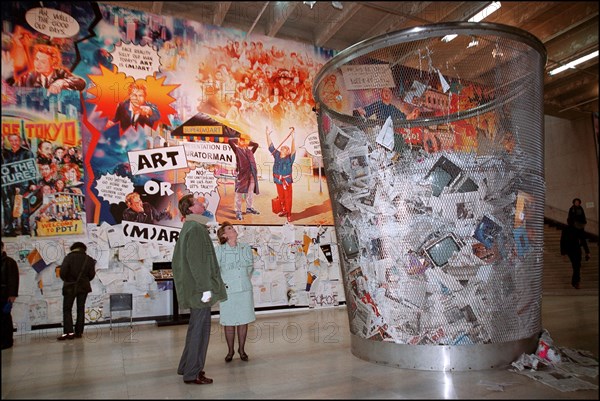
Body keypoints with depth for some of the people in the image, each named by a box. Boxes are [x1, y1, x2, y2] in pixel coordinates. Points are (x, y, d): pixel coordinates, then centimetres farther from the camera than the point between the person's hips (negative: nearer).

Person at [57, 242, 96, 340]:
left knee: (67, 309, 5)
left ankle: (68, 332, -5)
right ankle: (79, 332, 10)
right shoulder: (89, 259, -1)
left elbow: (62, 272, -14)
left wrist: (67, 280, 6)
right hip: (84, 287, 3)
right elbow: (91, 275, -2)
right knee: (81, 309, 11)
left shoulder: (68, 257, -8)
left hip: (70, 287, -3)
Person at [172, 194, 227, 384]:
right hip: (200, 287, -10)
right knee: (200, 328, -1)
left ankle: (186, 366, 31)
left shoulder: (188, 228, 14)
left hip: (193, 287, 10)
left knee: (196, 326, 20)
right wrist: (206, 288, -21)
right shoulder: (196, 229, -17)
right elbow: (196, 260, -22)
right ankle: (192, 373, 9)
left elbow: (178, 259, 20)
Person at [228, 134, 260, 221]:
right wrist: (237, 140, 11)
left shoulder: (249, 151, 21)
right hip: (242, 174, -6)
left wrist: (248, 142, 26)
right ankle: (238, 211, 1)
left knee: (250, 192, 14)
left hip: (251, 174, 6)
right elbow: (230, 141, -4)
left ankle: (249, 208, 29)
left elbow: (256, 144, 34)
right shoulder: (237, 150, 7)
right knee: (239, 193, -3)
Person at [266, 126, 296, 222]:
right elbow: (271, 146, 2)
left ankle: (289, 214, 10)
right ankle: (284, 210, 37)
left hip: (287, 181, -4)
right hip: (278, 180, 4)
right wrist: (268, 135, -4)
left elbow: (293, 150, -26)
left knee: (288, 198, 1)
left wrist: (293, 138, -38)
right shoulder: (276, 155, 1)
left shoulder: (289, 158, -11)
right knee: (281, 196, 18)